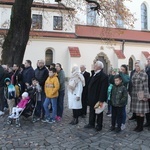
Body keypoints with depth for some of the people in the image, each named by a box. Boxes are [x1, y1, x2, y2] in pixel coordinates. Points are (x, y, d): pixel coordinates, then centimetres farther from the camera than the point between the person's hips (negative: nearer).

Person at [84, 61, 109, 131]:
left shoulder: (103, 76, -19)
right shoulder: (94, 74, 9)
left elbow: (103, 89, -23)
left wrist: (101, 100, -24)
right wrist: (89, 97, 11)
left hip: (98, 99, -8)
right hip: (92, 98, 8)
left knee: (99, 112, 9)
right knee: (91, 111, 19)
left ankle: (99, 125, 25)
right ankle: (91, 124, 34)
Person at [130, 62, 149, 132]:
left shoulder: (144, 75, -7)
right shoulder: (134, 74, 12)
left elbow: (146, 86, -10)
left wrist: (145, 96, -13)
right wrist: (132, 94, 13)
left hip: (141, 95, -6)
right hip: (135, 95, 6)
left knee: (141, 112, -1)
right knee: (136, 111, 11)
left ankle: (141, 126, 11)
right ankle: (138, 125, 22)